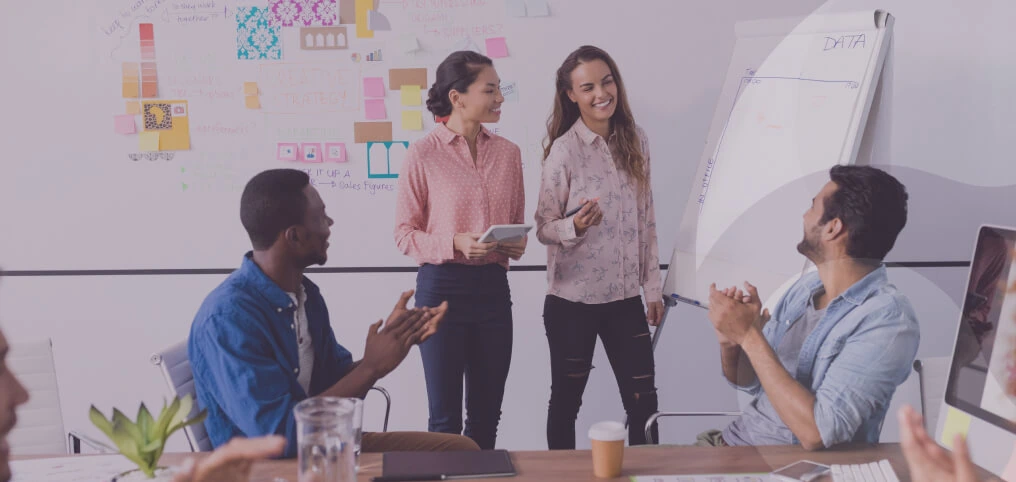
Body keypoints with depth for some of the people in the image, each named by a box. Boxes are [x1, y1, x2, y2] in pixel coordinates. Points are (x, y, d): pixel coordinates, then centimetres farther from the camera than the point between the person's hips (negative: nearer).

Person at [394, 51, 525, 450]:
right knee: (445, 417, 4)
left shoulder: (508, 153, 6)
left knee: (486, 415, 12)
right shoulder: (424, 154, -8)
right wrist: (455, 244, -21)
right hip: (442, 286, -4)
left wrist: (517, 244, -5)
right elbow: (405, 233, -5)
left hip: (493, 286, 4)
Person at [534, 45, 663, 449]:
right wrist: (575, 226, -29)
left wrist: (653, 287, 9)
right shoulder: (564, 150, -11)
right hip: (572, 299, -4)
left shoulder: (635, 141, 3)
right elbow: (544, 228, -8)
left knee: (643, 402, 7)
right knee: (566, 401, 9)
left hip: (625, 297, 4)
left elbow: (646, 219, 10)